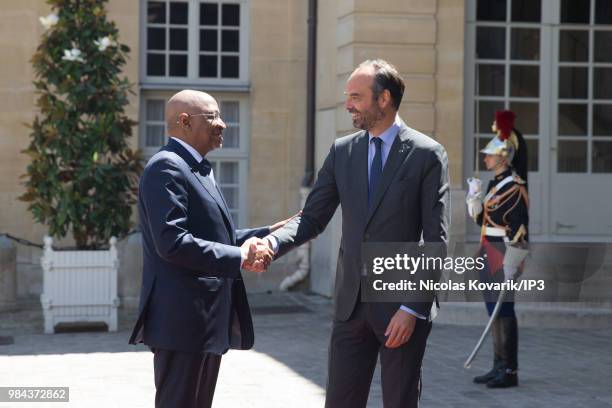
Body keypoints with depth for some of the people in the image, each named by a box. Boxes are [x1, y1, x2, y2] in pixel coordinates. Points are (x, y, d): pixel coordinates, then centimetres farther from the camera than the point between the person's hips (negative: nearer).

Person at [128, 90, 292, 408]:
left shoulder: (199, 169, 19)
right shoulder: (167, 167, -14)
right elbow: (172, 242, -24)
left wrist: (269, 233, 10)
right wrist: (239, 258, -22)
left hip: (206, 317, 10)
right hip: (182, 317, -10)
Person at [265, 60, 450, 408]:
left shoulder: (427, 154, -6)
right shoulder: (342, 151, 8)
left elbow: (436, 241, -9)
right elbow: (313, 218, 7)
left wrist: (413, 308, -14)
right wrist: (273, 242, -14)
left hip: (402, 306, -4)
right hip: (351, 304, 4)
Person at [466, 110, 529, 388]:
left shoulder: (514, 187, -14)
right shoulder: (497, 183, 15)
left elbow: (519, 228, -19)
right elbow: (482, 218, 22)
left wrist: (511, 264, -22)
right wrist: (474, 196, 5)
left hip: (503, 257, -10)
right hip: (490, 257, 10)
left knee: (504, 312, -8)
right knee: (494, 311, 11)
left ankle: (510, 372, -4)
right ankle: (499, 367, 17)